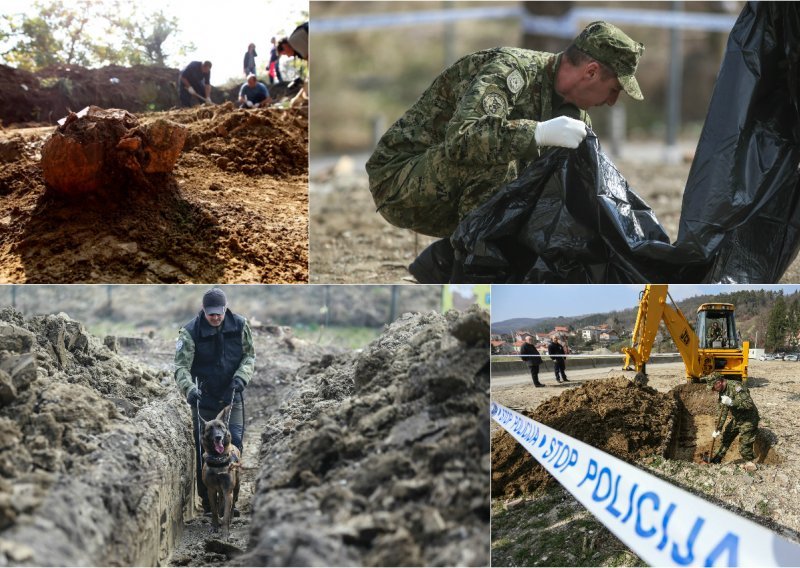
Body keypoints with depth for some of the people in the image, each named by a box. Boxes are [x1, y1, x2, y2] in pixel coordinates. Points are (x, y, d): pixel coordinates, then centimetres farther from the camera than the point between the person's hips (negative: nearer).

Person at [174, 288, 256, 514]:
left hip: (232, 397, 1)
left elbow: (250, 355, 5)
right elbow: (181, 365, -17)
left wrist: (241, 376, -13)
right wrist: (189, 387, -36)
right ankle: (207, 502, 11)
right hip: (204, 399, -1)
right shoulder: (190, 332, -12)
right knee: (204, 450, 2)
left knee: (235, 442, -7)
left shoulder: (239, 325, -4)